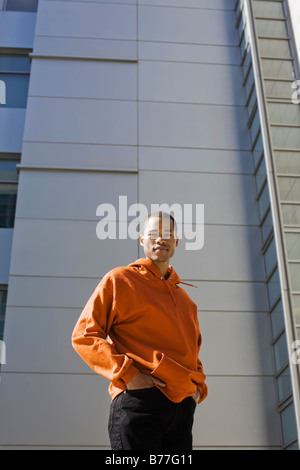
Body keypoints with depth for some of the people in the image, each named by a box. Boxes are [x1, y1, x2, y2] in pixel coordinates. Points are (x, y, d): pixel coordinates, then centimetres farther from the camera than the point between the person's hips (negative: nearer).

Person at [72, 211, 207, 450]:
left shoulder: (185, 299, 25)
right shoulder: (119, 279, 7)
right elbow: (84, 335, 0)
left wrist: (199, 386, 13)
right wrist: (127, 374, -12)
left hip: (183, 407, 6)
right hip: (138, 401, -5)